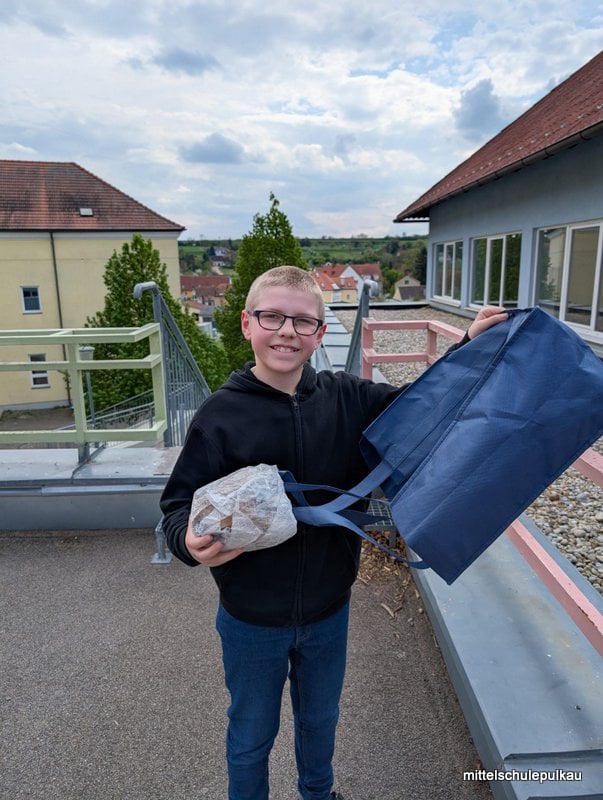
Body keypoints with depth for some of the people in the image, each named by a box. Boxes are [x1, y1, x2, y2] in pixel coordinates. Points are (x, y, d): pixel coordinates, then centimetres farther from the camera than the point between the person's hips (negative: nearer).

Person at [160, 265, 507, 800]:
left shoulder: (348, 399, -10)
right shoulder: (221, 416, -18)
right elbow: (179, 502, -12)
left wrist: (471, 347, -14)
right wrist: (190, 541, -32)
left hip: (329, 612, 3)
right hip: (251, 620, -3)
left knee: (321, 721, 30)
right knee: (252, 735, 23)